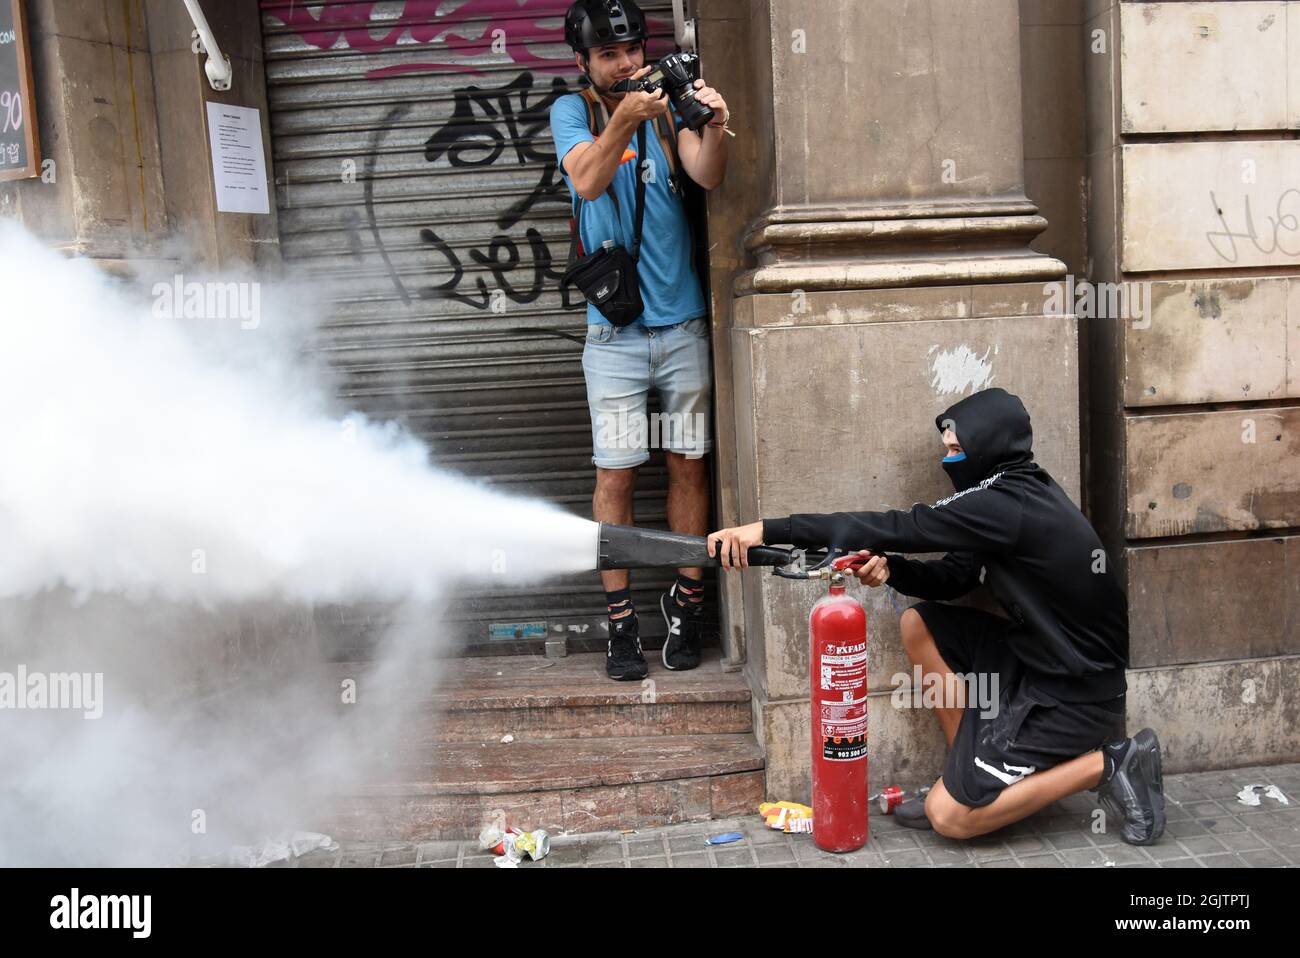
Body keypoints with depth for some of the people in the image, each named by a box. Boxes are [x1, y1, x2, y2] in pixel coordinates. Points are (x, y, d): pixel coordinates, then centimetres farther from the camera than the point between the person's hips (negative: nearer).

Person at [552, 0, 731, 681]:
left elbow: (708, 177, -10)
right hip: (614, 329, -2)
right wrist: (624, 120, -34)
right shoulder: (571, 112, 3)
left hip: (684, 321, 2)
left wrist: (716, 128, -31)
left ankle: (686, 605, 20)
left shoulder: (667, 103, 7)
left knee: (689, 464, 6)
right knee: (616, 473, -1)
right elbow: (588, 179, -17)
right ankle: (620, 621, 9)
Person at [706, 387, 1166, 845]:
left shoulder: (1009, 504, -23)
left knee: (949, 816, -8)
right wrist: (890, 567, -15)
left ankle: (1107, 764, -1)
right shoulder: (1018, 494, 7)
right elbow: (950, 578, 7)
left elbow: (899, 527, -27)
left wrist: (769, 529, -28)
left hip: (1077, 693, -9)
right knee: (919, 624, 3)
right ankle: (969, 776, 8)